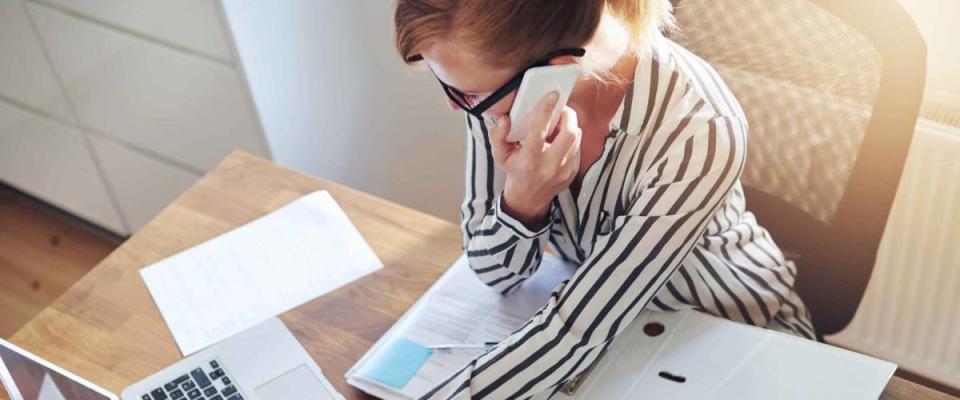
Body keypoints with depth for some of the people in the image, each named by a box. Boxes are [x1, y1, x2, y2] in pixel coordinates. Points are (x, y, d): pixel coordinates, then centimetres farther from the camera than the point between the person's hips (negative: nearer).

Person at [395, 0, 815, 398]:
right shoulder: (498, 85, -19)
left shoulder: (698, 134, -34)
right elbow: (496, 273, -12)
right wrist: (523, 201, -32)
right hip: (590, 304, 4)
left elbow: (572, 335, -30)